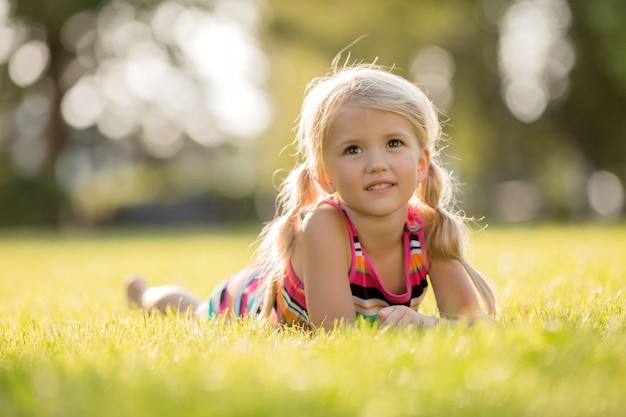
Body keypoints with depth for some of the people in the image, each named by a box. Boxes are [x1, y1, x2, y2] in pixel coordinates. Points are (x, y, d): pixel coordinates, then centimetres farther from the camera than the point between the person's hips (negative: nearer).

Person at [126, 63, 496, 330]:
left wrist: (424, 323, -53)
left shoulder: (431, 229, -32)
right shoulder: (323, 225, -45)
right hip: (249, 304, -3)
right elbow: (336, 330, -48)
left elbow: (477, 321, -35)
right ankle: (146, 294, 61)